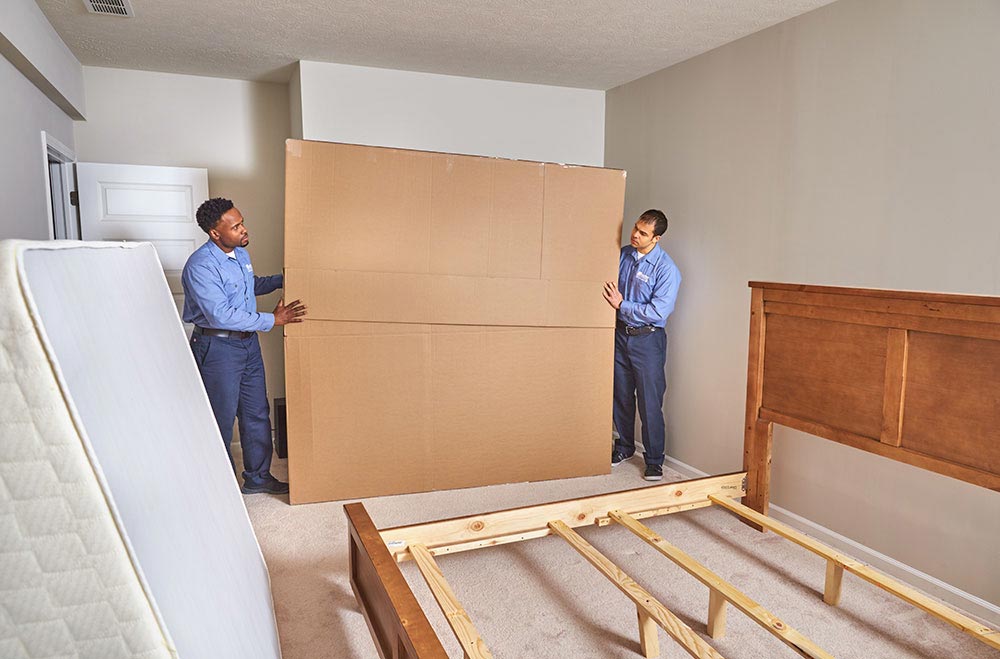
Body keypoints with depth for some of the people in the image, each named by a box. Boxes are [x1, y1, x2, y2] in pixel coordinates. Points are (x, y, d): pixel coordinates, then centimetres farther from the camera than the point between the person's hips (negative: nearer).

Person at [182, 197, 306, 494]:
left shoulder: (241, 254, 6)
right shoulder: (200, 266, -22)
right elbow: (220, 315, -29)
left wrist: (283, 279, 12)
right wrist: (272, 320, -26)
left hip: (248, 342, 8)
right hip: (217, 347, -8)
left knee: (257, 413, 14)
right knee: (221, 420, 5)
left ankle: (257, 477, 29)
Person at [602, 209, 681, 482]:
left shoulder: (666, 269, -15)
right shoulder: (622, 254, 3)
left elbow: (658, 311, -21)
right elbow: (610, 288, 19)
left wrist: (622, 305, -18)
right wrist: (610, 298, -1)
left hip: (647, 339, -5)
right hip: (620, 333, 5)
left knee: (649, 402, 0)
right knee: (621, 395, 15)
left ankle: (654, 460, 14)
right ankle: (625, 446, 33)